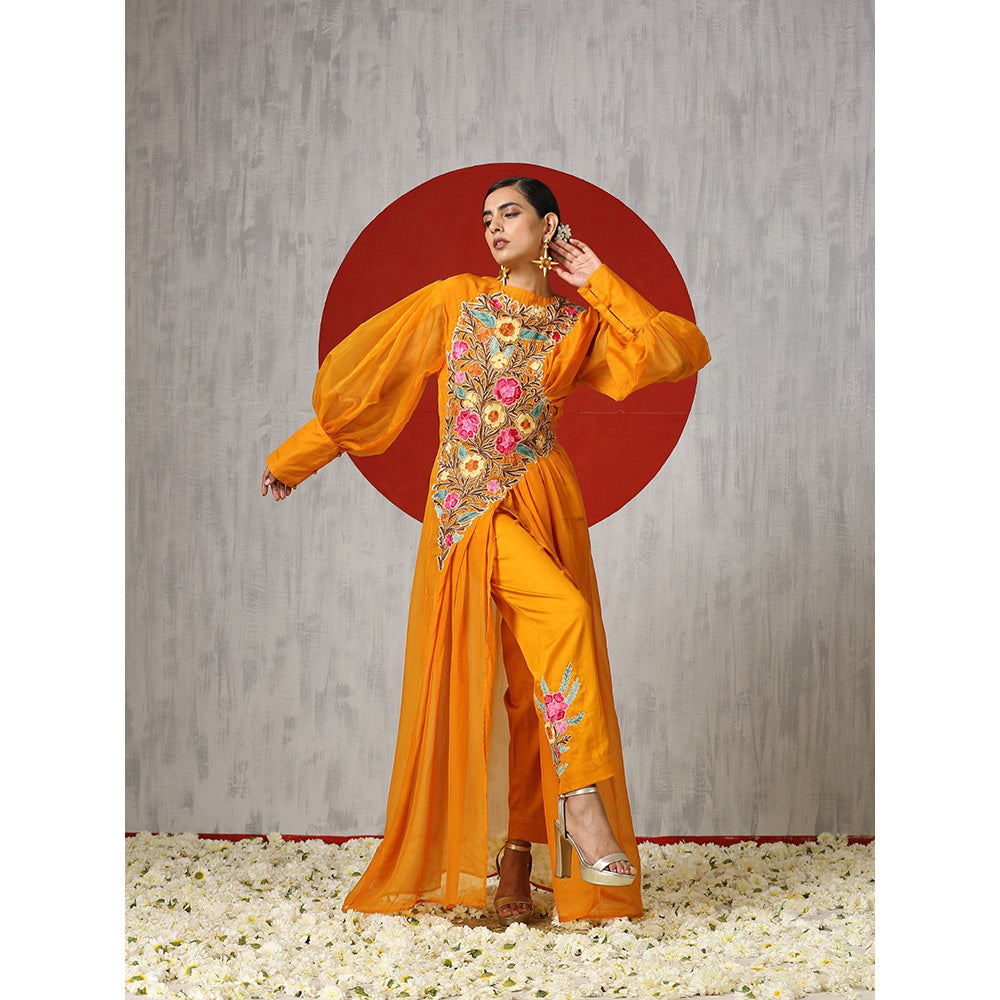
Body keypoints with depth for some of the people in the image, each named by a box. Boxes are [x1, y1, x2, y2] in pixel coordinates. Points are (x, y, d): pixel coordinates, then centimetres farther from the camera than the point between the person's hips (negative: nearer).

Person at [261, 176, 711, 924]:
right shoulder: (454, 301, 9)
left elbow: (685, 350, 0)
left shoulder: (578, 324, 11)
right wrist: (294, 459, 15)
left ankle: (518, 860, 4)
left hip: (544, 500, 3)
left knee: (539, 679, -2)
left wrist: (599, 283, 3)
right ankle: (583, 802, -25)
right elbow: (364, 378, 13)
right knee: (566, 616, -27)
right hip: (469, 501, -3)